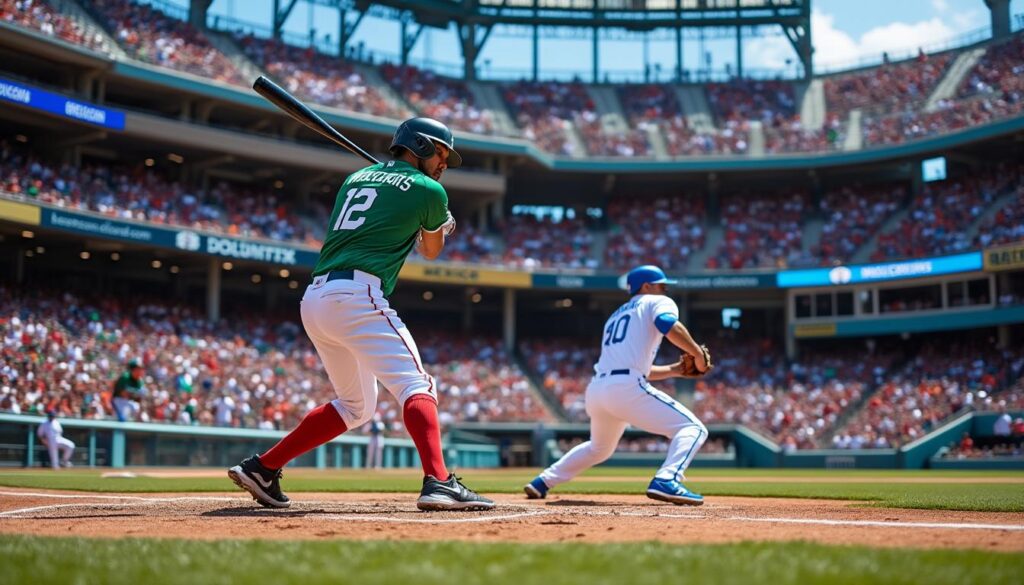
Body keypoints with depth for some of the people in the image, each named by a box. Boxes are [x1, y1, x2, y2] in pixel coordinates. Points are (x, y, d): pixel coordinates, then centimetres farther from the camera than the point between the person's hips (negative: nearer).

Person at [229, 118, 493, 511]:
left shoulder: (356, 177, 25)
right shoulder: (428, 190, 6)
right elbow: (432, 250, 22)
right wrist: (442, 224, 43)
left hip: (314, 298, 8)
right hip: (356, 295, -8)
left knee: (356, 405, 19)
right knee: (417, 385, -13)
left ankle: (261, 468, 20)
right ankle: (438, 482, -32)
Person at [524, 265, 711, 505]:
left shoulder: (615, 316, 33)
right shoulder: (658, 303, 12)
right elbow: (669, 325, -13)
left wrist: (674, 370, 28)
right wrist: (698, 355, -4)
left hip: (595, 390, 8)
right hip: (626, 388, -8)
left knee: (599, 447, 33)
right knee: (692, 428, -5)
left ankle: (542, 482, 34)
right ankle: (666, 482, -27)